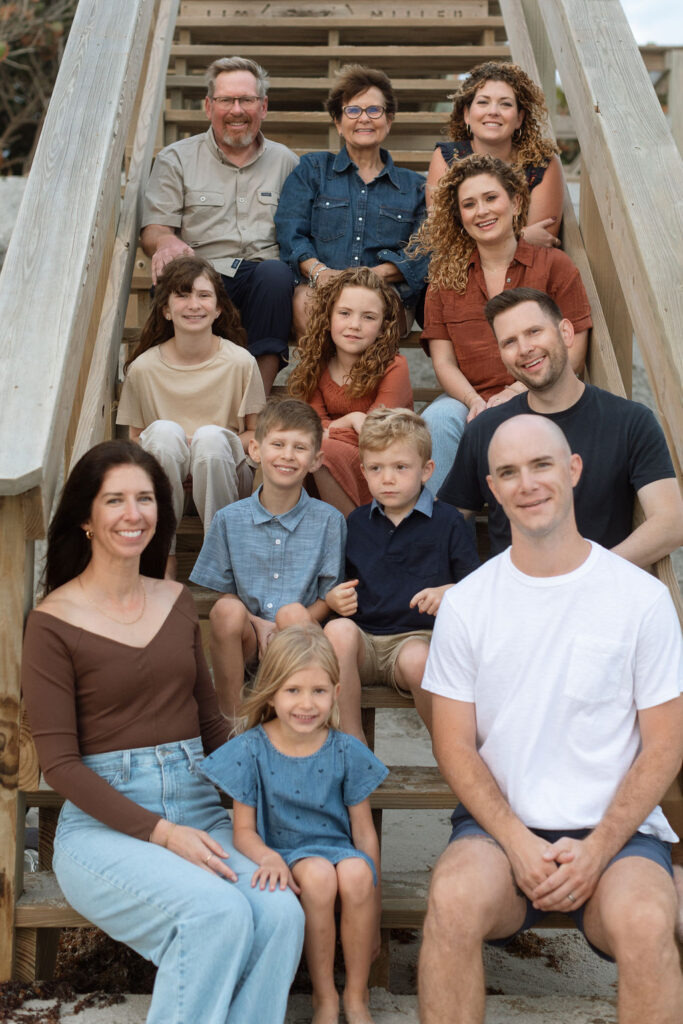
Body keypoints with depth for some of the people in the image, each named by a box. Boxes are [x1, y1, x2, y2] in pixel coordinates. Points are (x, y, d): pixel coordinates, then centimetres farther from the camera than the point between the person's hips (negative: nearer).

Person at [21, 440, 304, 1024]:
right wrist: (161, 833, -17)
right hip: (104, 824, -4)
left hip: (197, 806, 5)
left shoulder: (176, 601, 12)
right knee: (220, 913, -31)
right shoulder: (55, 621, -3)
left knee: (282, 913, -24)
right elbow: (60, 764, -7)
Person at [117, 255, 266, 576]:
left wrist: (210, 450, -18)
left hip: (223, 475, -1)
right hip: (165, 478, 1)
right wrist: (169, 453, -19)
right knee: (164, 430, -30)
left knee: (211, 436, -32)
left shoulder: (240, 362, -6)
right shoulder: (143, 368, -5)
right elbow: (134, 437, 4)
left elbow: (257, 433, 1)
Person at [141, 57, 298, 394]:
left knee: (276, 272, -35)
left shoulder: (284, 161, 21)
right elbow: (152, 230, 9)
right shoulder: (176, 160, 16)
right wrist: (167, 242, -18)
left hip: (261, 280, 1)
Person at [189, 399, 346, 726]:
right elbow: (224, 591, 5)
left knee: (293, 613, -32)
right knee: (227, 609, -29)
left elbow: (330, 597, 1)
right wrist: (258, 624, -14)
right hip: (247, 640, 2)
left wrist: (296, 621, -18)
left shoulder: (328, 521, 0)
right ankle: (231, 722, -17)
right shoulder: (229, 520, 3)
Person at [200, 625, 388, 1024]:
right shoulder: (252, 750, -5)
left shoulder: (346, 752, -2)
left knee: (356, 872, -33)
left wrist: (372, 913, 2)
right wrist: (268, 857, -27)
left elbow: (364, 831, 2)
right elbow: (244, 830, -3)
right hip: (283, 853, -1)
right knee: (318, 875, -34)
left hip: (339, 849, 1)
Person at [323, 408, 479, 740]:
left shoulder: (447, 522, 6)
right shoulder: (356, 523, 17)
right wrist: (334, 598, 0)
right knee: (337, 630, -32)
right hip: (363, 640, 3)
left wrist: (448, 593, -16)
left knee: (416, 659, -37)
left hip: (418, 636, -3)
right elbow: (339, 586, 23)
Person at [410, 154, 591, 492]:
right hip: (468, 399, 2)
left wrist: (516, 392, -13)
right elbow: (443, 361, 7)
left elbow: (572, 355, 1)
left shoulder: (555, 265, 7)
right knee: (437, 419, -32)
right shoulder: (445, 275, 13)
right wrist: (475, 401, -14)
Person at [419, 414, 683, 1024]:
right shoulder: (466, 603, 4)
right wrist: (517, 843, -11)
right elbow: (456, 746, 4)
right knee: (453, 902, -31)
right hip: (501, 821, 1)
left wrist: (596, 850, -11)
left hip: (618, 826, -1)